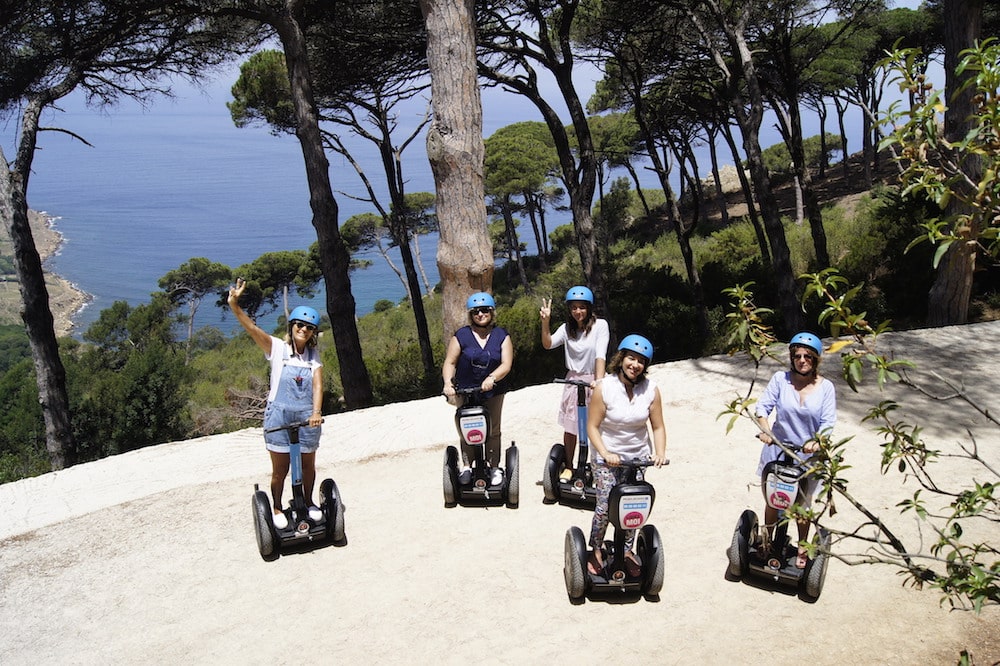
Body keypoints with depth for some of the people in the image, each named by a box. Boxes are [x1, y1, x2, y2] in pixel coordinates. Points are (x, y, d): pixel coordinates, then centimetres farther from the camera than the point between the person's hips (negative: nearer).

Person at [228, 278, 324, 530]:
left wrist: (316, 412, -25)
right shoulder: (277, 348, -4)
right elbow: (251, 328, -17)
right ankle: (277, 509, 26)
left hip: (307, 417, 2)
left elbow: (318, 384, -9)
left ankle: (308, 503, 37)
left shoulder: (314, 355, 3)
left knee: (308, 465, 14)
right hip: (278, 415, -2)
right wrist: (234, 304, -32)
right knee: (280, 469, 6)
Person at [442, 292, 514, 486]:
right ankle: (466, 466, 18)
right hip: (465, 391, -1)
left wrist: (492, 378, -29)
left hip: (492, 391, 1)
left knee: (493, 431, 9)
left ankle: (494, 468, 20)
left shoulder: (502, 336, -1)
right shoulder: (461, 336, -4)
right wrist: (448, 383, -23)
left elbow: (506, 364, -11)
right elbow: (450, 363, -6)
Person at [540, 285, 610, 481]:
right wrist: (545, 322, -27)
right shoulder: (567, 328, 3)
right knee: (570, 427, 9)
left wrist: (599, 380, -32)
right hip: (573, 381, 4)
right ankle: (568, 466, 23)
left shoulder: (600, 325, -8)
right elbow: (548, 344, -12)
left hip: (593, 381, -3)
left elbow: (600, 355, -20)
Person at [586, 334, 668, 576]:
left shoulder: (651, 389, -9)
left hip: (638, 456, 3)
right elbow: (592, 426, -13)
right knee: (604, 507, -3)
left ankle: (627, 550, 29)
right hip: (608, 457, -3)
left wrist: (660, 452, -18)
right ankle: (596, 550, 20)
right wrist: (605, 454, -24)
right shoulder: (604, 387, -17)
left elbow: (658, 427, -3)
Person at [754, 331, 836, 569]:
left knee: (803, 503, 15)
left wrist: (817, 441, -29)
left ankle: (802, 548, 34)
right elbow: (763, 407, -11)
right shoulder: (780, 379, -8)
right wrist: (765, 429, -29)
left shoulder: (825, 387, -8)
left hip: (808, 454, 0)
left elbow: (828, 422, -11)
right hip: (778, 449, 0)